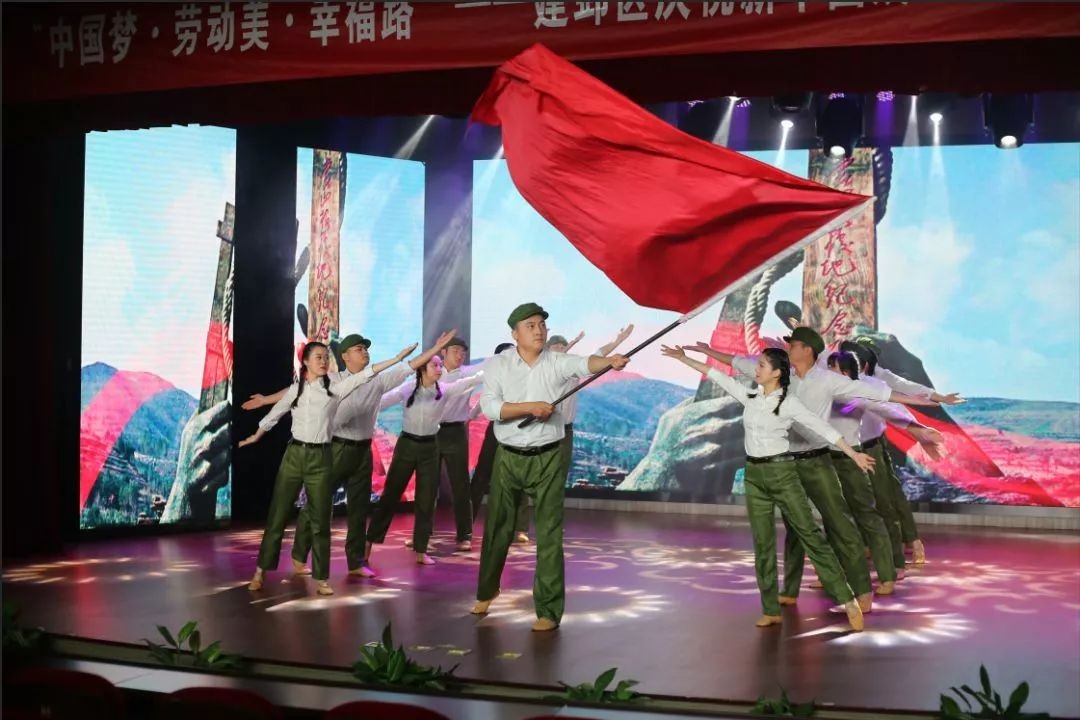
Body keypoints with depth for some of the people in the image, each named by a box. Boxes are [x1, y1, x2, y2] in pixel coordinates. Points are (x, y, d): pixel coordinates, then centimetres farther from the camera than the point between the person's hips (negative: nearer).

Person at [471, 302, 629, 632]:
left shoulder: (557, 362, -4)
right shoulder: (498, 364, -3)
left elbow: (584, 364, -25)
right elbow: (490, 407, -15)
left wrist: (610, 361, -45)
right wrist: (530, 407, -23)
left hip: (548, 459, -1)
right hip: (509, 458, 1)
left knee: (549, 534, -2)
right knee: (497, 529, 15)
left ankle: (549, 609, 5)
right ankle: (486, 592, 37)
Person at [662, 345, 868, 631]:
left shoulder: (789, 404, -9)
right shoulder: (750, 397, 7)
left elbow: (822, 428, -14)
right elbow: (718, 376, 13)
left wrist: (853, 454, -21)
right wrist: (683, 359, 16)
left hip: (782, 472, -5)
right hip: (754, 475, 5)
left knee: (810, 535, -6)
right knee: (762, 543, 6)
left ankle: (847, 600, -3)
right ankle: (771, 610, 12)